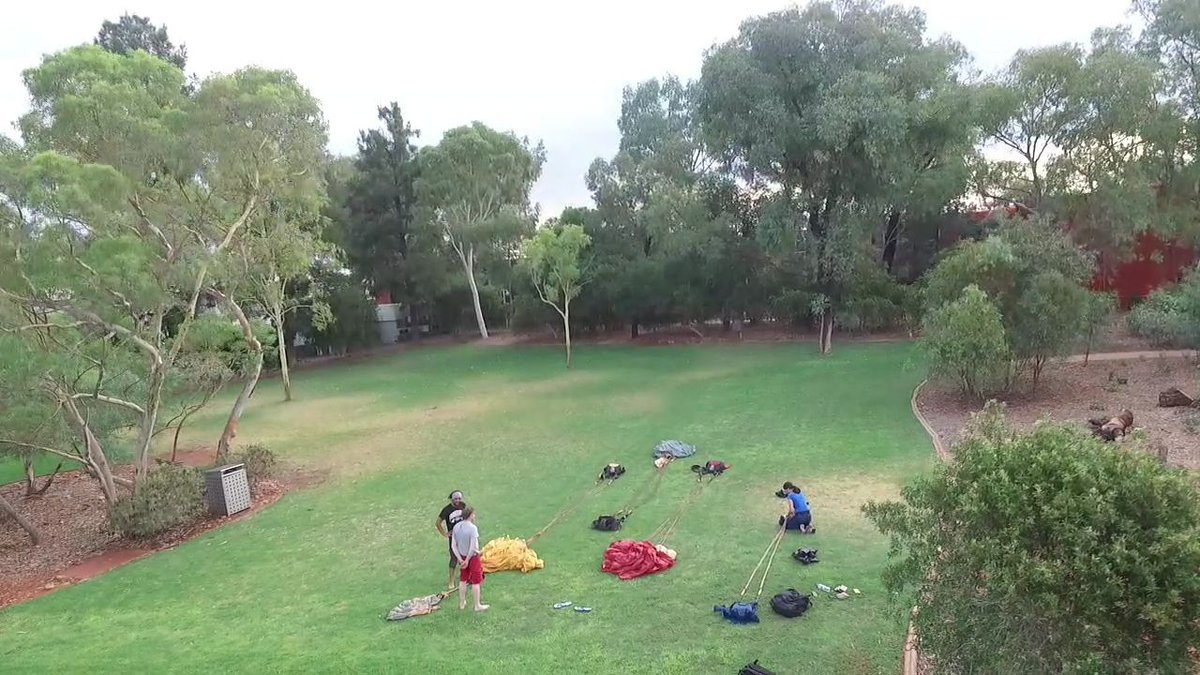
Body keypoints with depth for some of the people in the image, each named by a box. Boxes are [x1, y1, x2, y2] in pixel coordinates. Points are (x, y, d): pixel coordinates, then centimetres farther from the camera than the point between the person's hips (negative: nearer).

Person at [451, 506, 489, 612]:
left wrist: (460, 559, -3)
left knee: (463, 580, 20)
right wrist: (467, 560, -14)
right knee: (476, 582, 8)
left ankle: (462, 603, 32)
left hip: (462, 556, 6)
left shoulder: (456, 527, -5)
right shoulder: (472, 528, -23)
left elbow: (453, 546, -3)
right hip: (473, 557, -6)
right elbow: (473, 548, -25)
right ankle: (477, 606, 18)